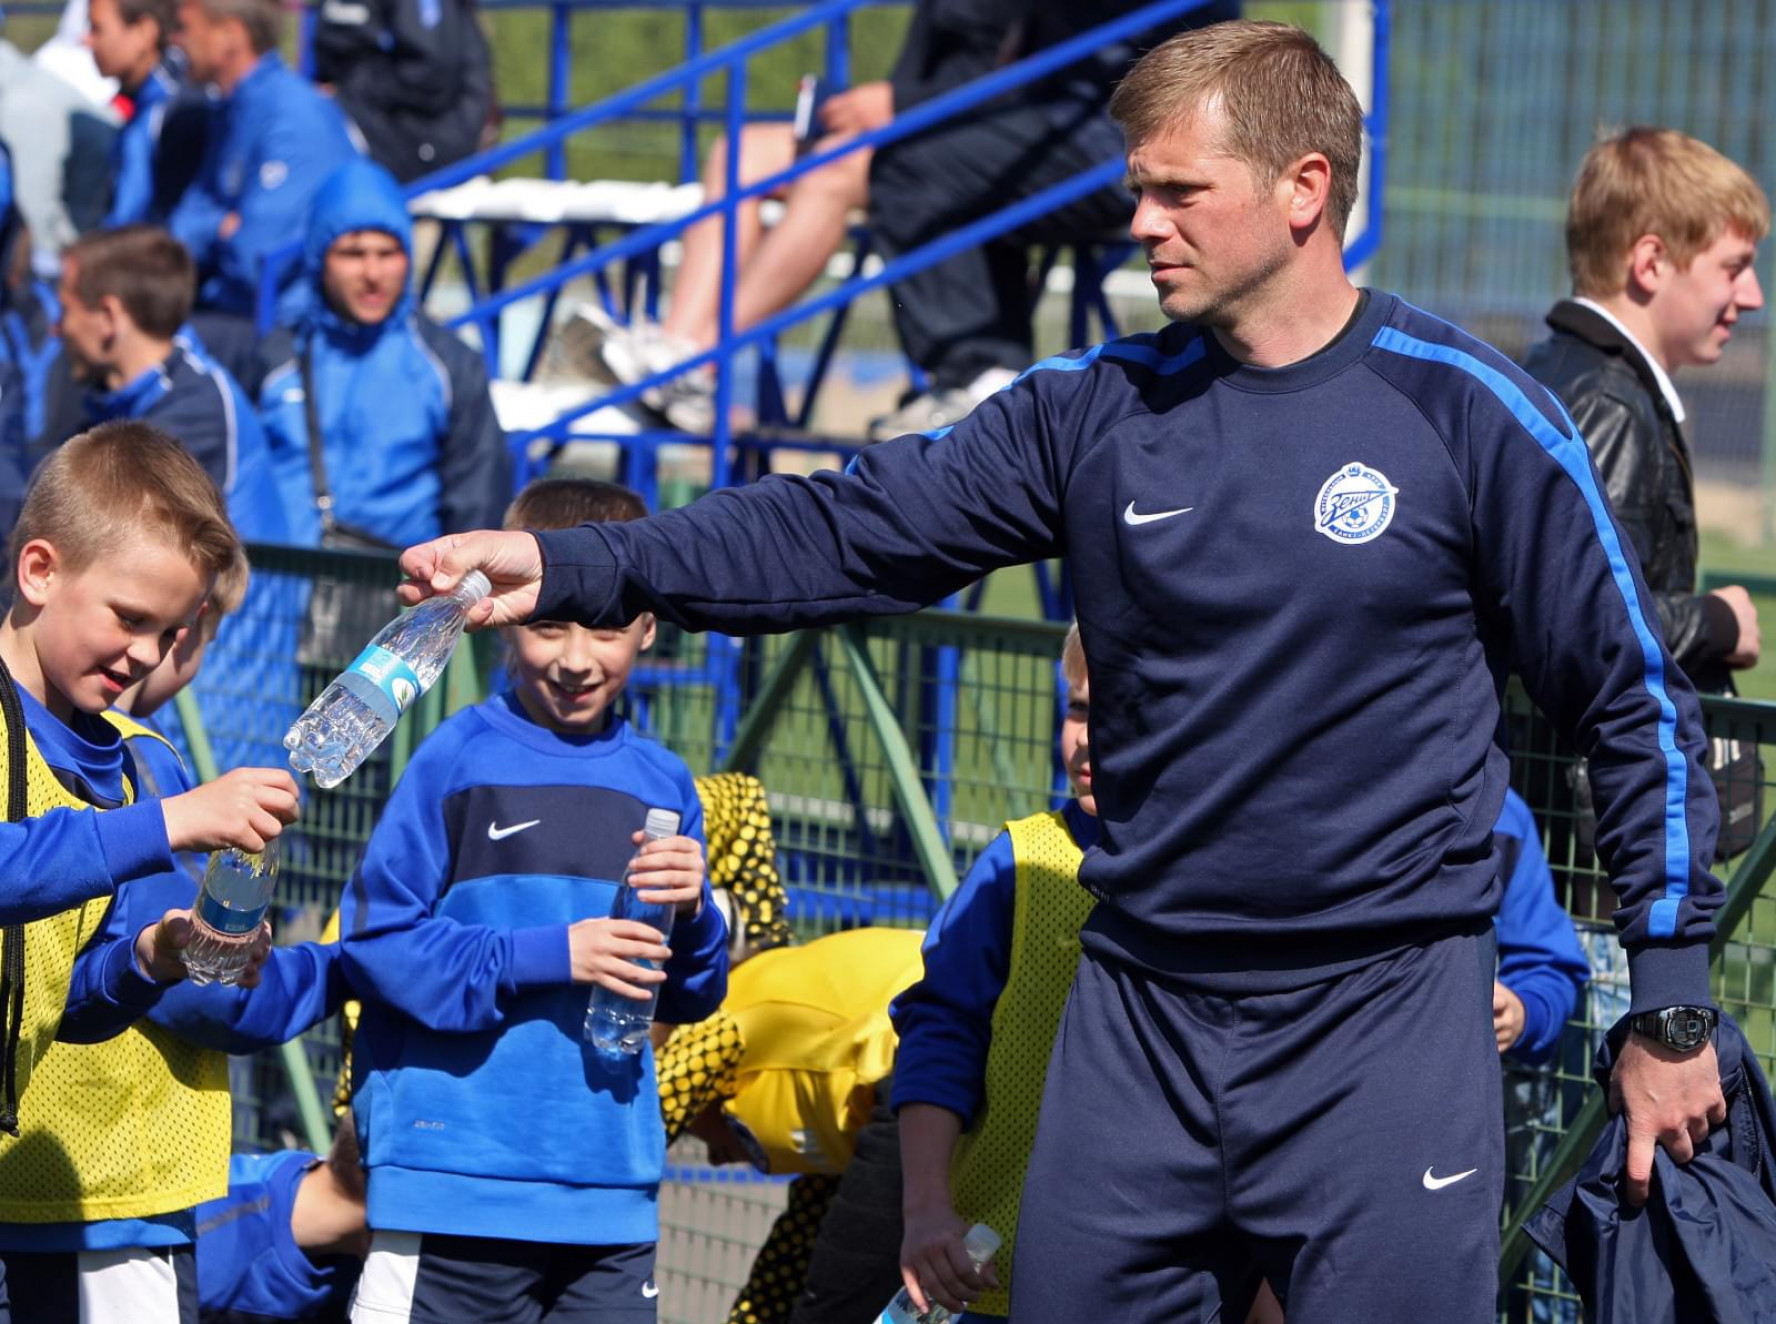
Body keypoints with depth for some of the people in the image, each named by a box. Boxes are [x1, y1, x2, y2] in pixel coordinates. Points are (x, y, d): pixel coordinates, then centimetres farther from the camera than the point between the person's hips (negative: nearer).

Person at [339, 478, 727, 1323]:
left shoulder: (661, 785, 10)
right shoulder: (457, 762, -4)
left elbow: (689, 999, 15)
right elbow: (375, 936, -9)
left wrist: (689, 917, -7)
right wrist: (547, 957, -14)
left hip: (612, 1188, 5)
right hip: (456, 1185, -5)